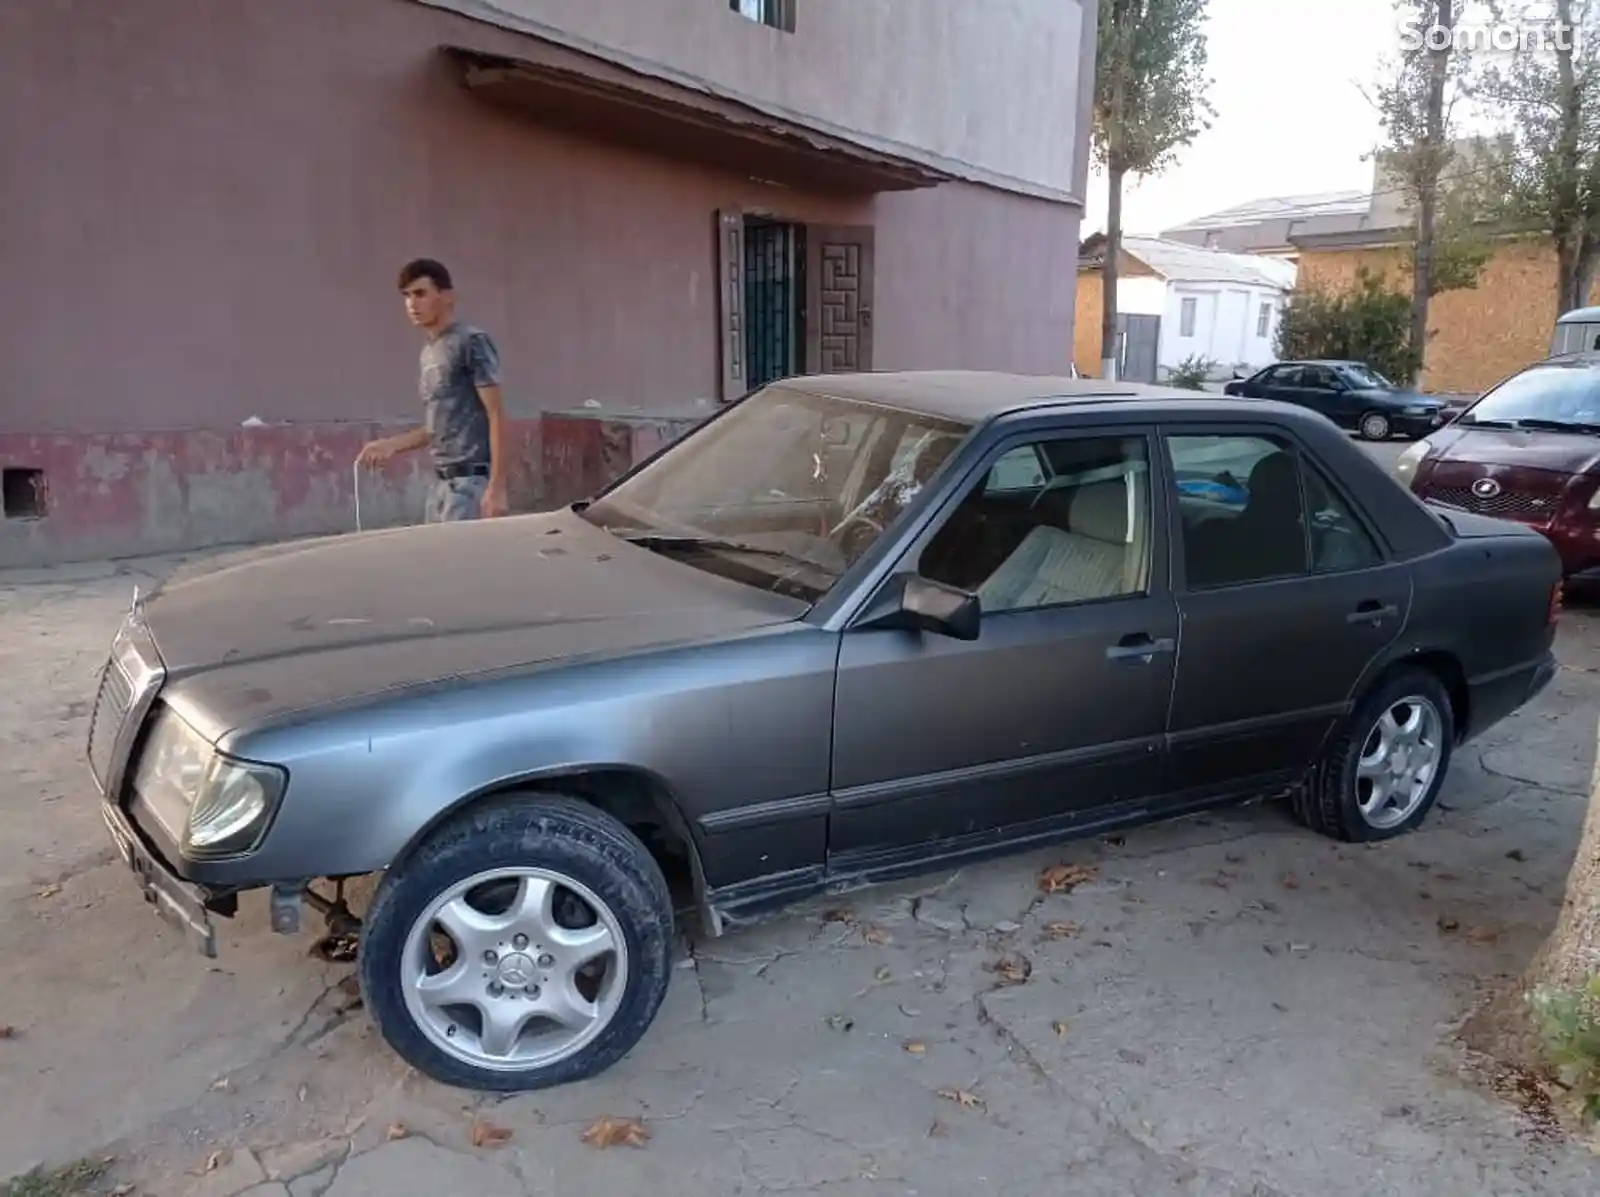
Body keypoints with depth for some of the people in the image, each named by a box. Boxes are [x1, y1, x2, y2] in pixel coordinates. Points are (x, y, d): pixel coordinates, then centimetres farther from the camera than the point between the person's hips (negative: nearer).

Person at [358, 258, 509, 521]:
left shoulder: (471, 342, -9)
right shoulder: (429, 351, 17)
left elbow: (496, 416, -13)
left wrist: (497, 487, -20)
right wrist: (391, 445, 10)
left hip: (470, 480, -9)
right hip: (441, 481, 9)